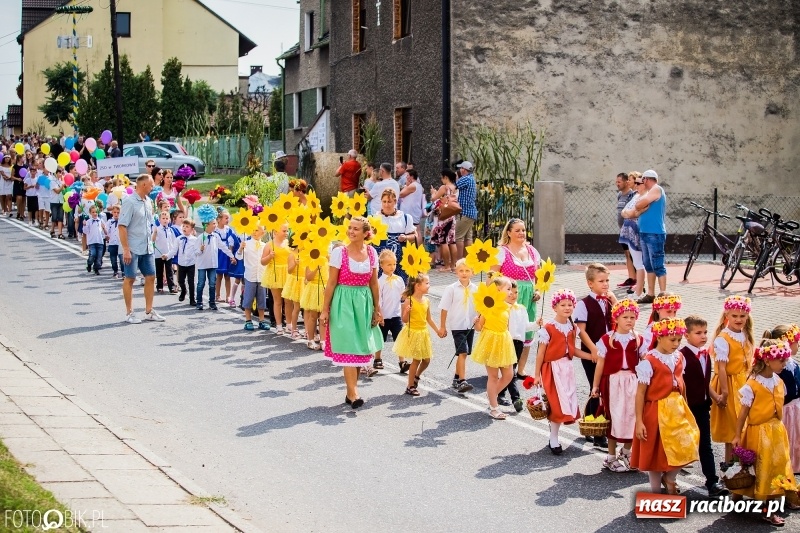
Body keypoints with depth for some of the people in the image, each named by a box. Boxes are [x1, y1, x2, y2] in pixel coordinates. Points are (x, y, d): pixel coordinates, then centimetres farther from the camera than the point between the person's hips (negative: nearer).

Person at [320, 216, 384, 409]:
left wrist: (377, 309, 11)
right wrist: (325, 310, -5)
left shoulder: (371, 253, 4)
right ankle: (353, 393, -10)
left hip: (364, 303, 4)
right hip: (344, 303, -4)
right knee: (348, 348, -9)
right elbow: (331, 283, -4)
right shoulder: (339, 252, -7)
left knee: (361, 348, 6)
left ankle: (351, 392, 16)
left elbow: (374, 284, 10)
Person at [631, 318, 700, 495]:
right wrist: (639, 421, -13)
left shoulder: (679, 357, 3)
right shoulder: (648, 362, -15)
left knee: (685, 447, -2)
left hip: (678, 409, 5)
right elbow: (640, 393, -13)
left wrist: (683, 407, 16)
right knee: (656, 452, 7)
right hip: (657, 412, -5)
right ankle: (656, 490, 22)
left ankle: (669, 477, 23)